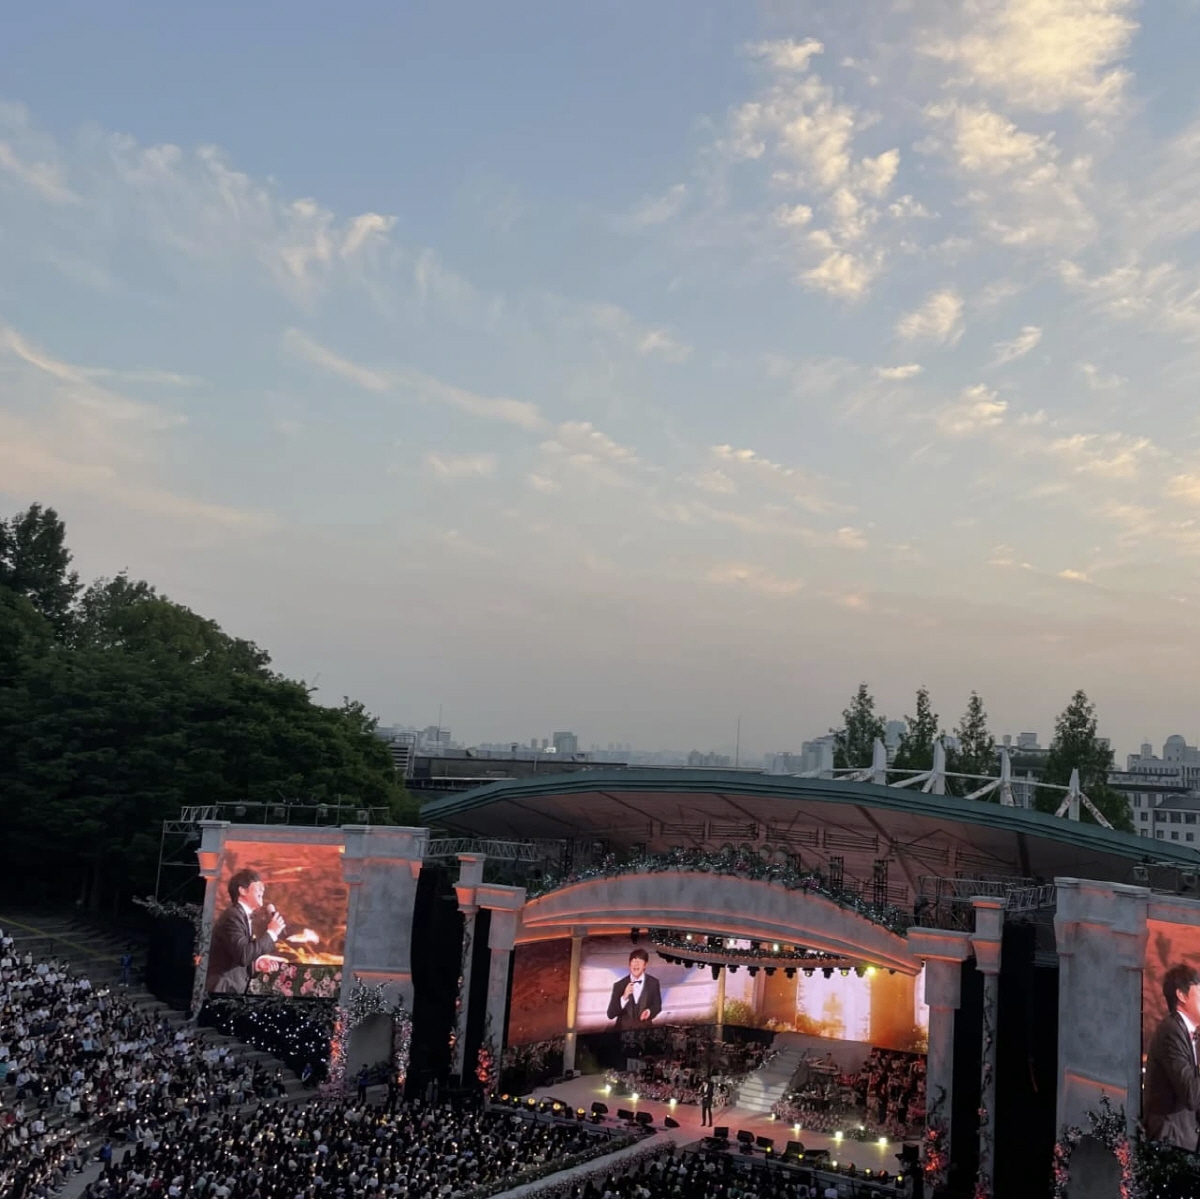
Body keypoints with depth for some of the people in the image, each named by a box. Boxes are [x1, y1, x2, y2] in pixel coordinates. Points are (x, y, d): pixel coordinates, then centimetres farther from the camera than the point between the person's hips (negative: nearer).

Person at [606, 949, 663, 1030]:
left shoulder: (653, 983, 0)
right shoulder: (619, 985, -3)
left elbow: (657, 1006, 14)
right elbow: (610, 1014, -6)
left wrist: (649, 1011, -7)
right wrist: (624, 998, -19)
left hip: (644, 1029, 0)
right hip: (623, 1029, 0)